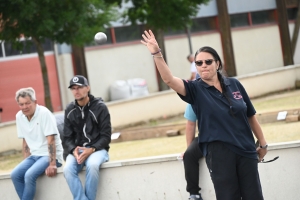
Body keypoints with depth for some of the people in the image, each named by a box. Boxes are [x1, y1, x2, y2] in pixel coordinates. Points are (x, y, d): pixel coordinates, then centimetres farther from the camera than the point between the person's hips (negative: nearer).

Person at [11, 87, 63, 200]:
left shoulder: (44, 113, -16)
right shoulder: (19, 116, 3)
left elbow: (51, 140, -19)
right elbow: (25, 141, 12)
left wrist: (52, 164, -25)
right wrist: (26, 162, 4)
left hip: (50, 155, -6)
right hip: (34, 156, 7)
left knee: (30, 175, -28)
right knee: (15, 175, -16)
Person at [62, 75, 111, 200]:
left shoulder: (100, 107, -2)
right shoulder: (69, 110, 8)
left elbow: (106, 136, -4)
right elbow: (67, 138, 7)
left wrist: (91, 149, -20)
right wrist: (74, 150, -15)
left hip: (97, 149, -3)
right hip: (76, 150, 3)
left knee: (92, 165, -37)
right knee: (68, 169, -30)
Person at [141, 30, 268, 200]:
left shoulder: (234, 84, 4)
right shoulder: (195, 90, -2)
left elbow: (251, 116, 11)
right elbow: (169, 79, -18)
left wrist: (263, 143, 14)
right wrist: (157, 54, -31)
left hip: (246, 151, 2)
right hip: (219, 154, -2)